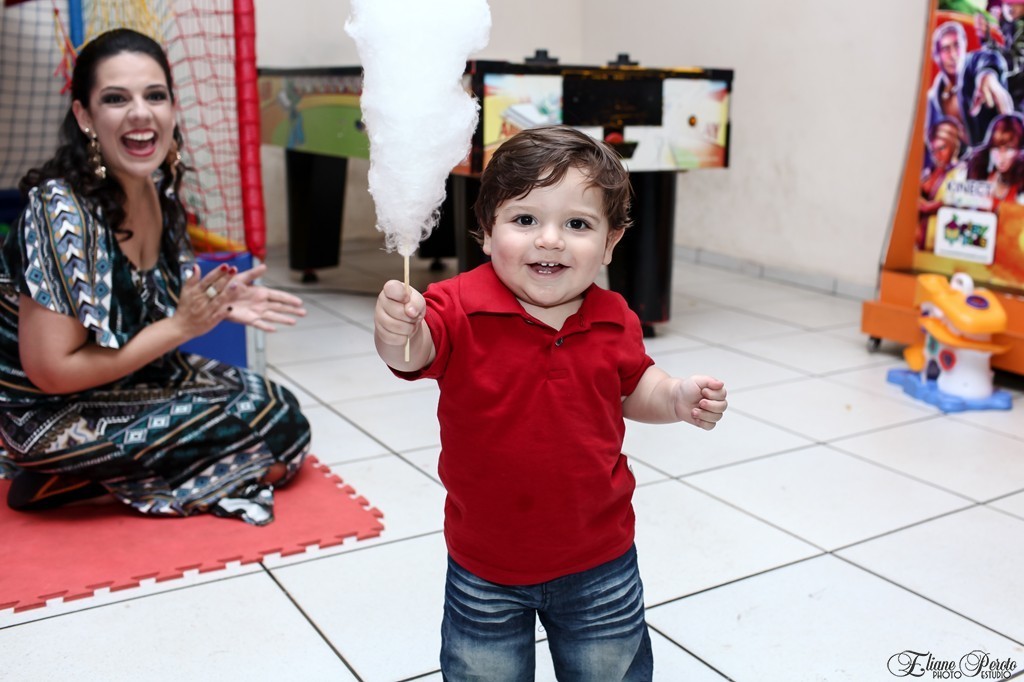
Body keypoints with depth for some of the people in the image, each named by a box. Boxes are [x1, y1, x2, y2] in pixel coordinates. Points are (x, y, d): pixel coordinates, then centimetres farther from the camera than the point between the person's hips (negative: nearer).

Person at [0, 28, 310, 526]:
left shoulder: (160, 191, -3)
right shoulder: (61, 212, -25)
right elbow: (51, 372, -23)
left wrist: (216, 304, -9)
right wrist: (180, 326, -21)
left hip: (134, 377, 8)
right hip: (54, 417, -7)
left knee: (287, 420, 4)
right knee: (265, 419, -11)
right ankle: (61, 482, -2)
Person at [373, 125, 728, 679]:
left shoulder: (615, 322, -7)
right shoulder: (460, 309, -19)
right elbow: (416, 354, -37)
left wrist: (677, 399, -9)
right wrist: (397, 330, -59)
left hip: (599, 564, 2)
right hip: (484, 570, -1)